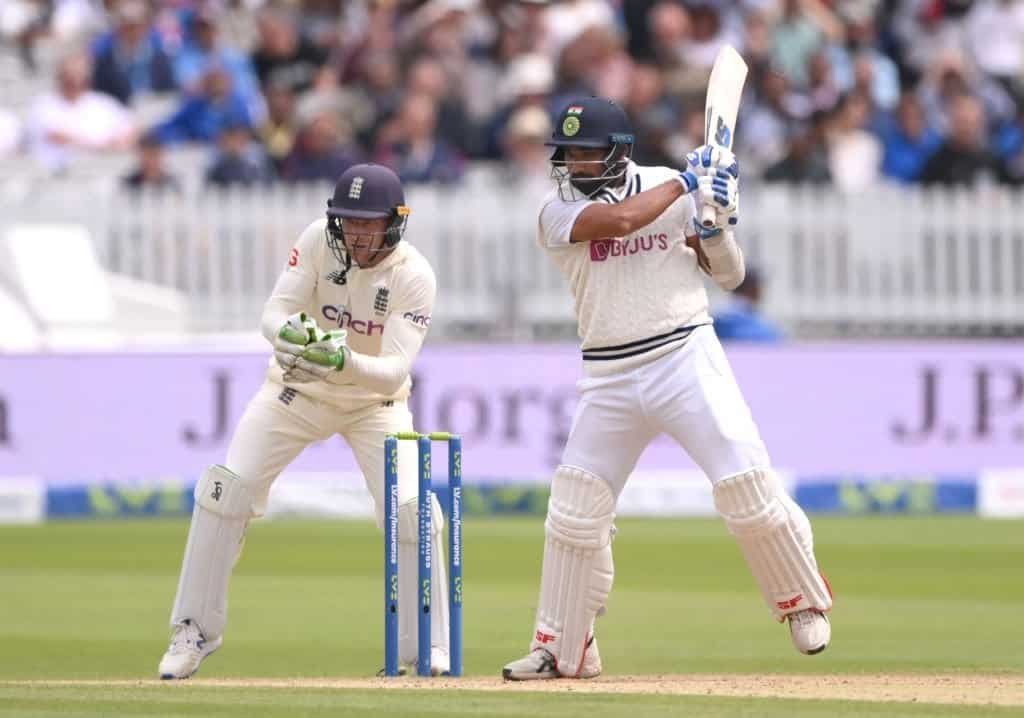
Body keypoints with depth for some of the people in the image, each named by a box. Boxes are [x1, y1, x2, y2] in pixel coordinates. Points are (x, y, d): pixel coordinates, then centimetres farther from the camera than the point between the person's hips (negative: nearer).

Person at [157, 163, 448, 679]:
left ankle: (429, 648, -2)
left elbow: (395, 370, -32)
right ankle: (194, 632, 1)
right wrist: (290, 331, -47)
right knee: (226, 489, -12)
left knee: (409, 511, -17)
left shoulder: (414, 276, -25)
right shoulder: (319, 241, -20)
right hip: (298, 387, 1)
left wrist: (345, 361, -51)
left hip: (375, 399, -1)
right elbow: (274, 314, -23)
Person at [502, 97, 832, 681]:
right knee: (574, 510, -1)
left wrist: (717, 224, -12)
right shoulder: (560, 212, -2)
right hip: (610, 375, 1)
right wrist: (684, 184, -12)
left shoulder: (673, 187, 2)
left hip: (686, 354, -1)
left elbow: (730, 276, 7)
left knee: (747, 487, -13)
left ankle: (803, 599, 10)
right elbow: (619, 220, -22)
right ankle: (563, 650, 12)